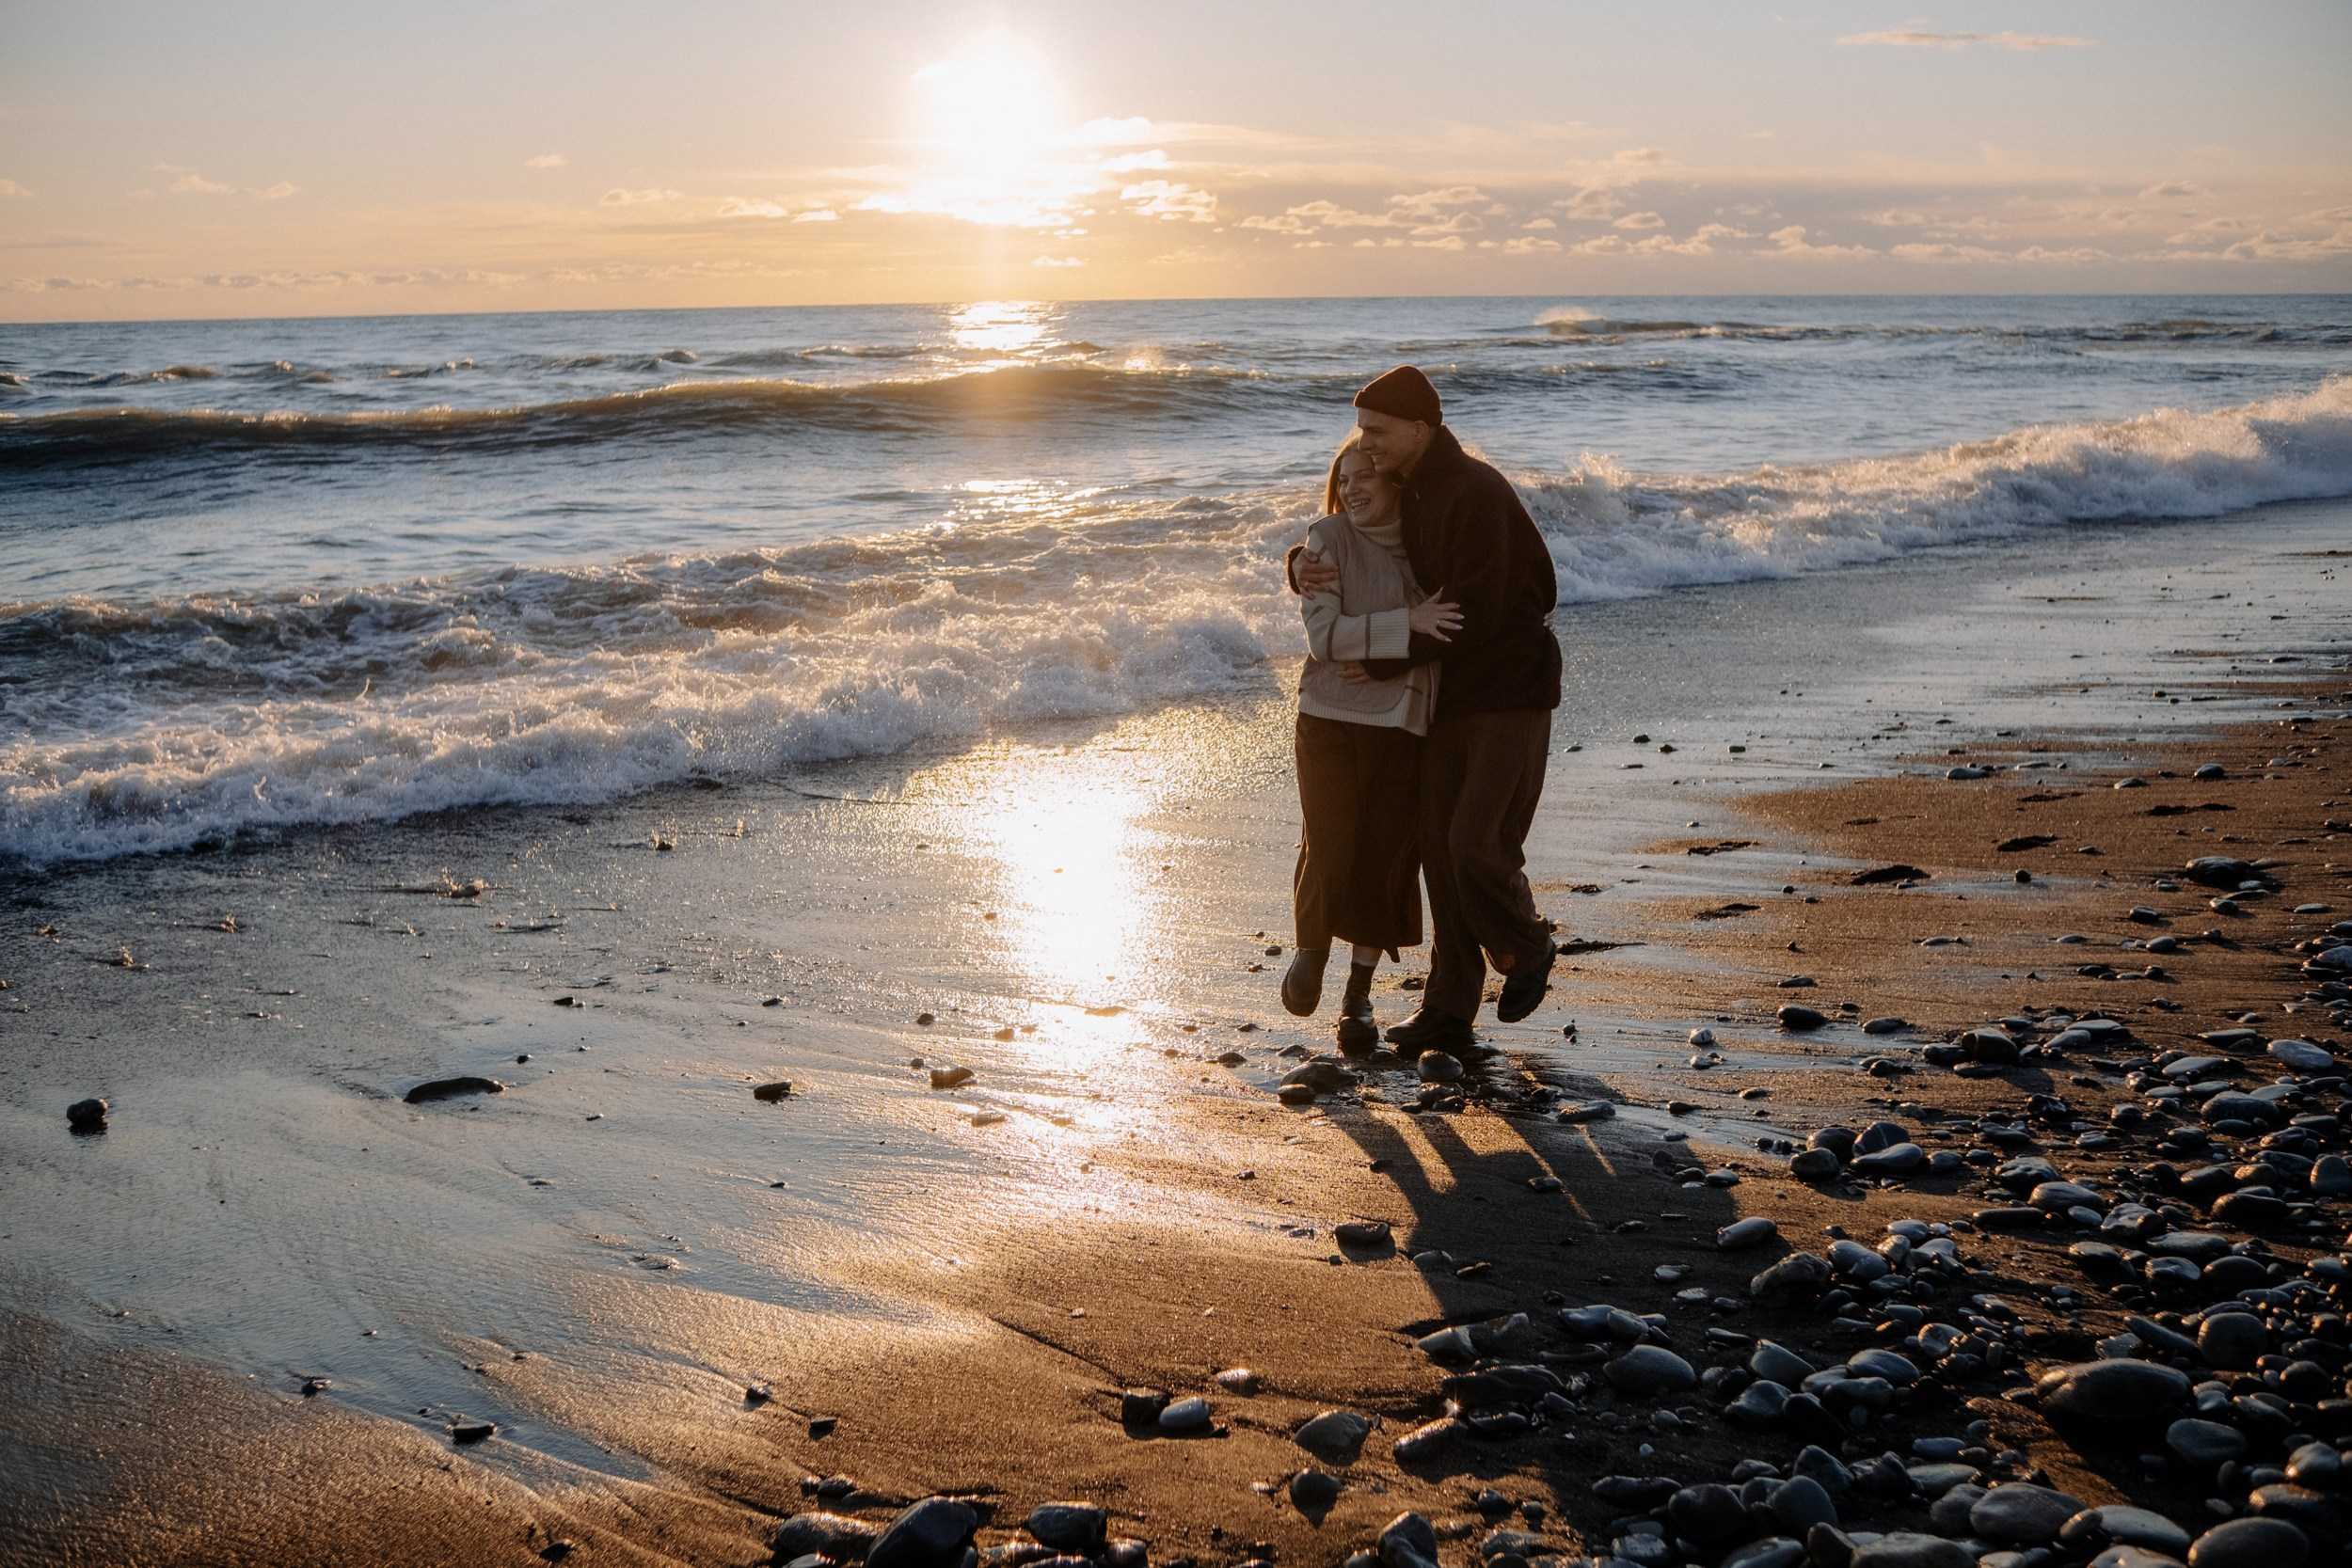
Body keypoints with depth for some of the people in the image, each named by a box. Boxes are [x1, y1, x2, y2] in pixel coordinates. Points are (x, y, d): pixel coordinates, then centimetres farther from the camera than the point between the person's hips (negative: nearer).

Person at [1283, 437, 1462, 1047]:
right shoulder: (1329, 539, -4)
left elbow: (1445, 636, 9)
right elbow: (1322, 634, -13)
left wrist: (1383, 664, -9)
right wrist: (1405, 623, -22)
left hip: (1403, 724, 3)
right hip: (1330, 720, -2)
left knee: (1389, 858, 2)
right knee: (1329, 852, -7)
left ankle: (1359, 993, 18)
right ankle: (1310, 950, 24)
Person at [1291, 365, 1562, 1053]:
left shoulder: (1478, 494, -21)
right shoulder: (1404, 499, 7)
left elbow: (1473, 616, -25)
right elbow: (1340, 553, 16)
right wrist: (1302, 567, -10)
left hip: (1513, 693, -8)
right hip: (1450, 698, 8)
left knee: (1478, 845, -14)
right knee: (1442, 852, 4)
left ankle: (1526, 946, 17)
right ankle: (1448, 1012, 9)